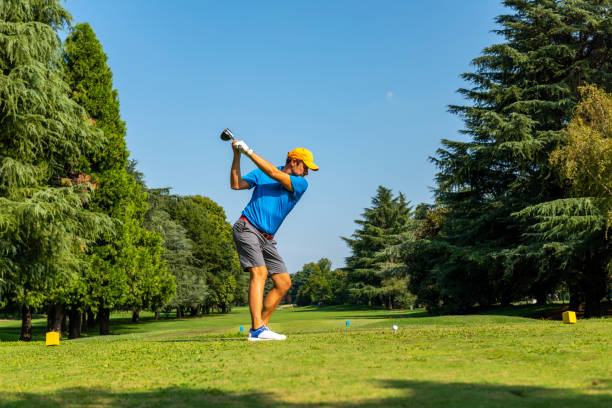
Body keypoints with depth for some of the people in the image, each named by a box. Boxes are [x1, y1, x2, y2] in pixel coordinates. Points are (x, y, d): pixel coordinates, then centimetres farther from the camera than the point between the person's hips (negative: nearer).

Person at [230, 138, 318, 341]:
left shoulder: (301, 184, 5)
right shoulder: (260, 173, 6)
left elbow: (274, 174, -10)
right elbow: (236, 185, -1)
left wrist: (249, 151, -10)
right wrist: (237, 156, -8)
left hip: (267, 240, 5)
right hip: (247, 229, -5)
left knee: (284, 283, 0)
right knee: (260, 273, -22)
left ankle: (259, 326, 7)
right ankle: (257, 329, -28)